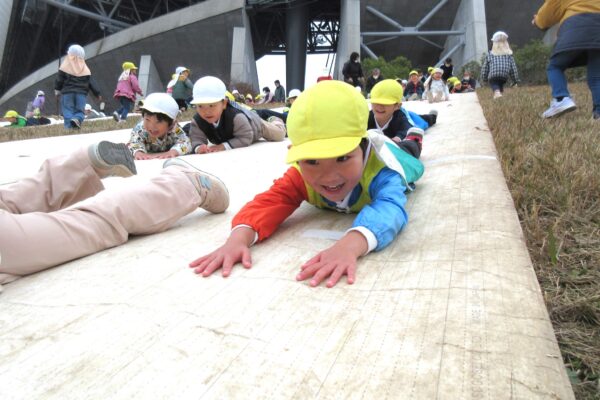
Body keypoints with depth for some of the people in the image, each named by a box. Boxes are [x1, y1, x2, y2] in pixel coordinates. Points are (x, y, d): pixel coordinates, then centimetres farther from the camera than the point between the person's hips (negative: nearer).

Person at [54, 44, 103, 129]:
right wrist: (97, 93, 12)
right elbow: (91, 82, 8)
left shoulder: (65, 66, 0)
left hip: (67, 92, -2)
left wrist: (57, 89, 13)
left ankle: (69, 126, -11)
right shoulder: (85, 68, 9)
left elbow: (59, 79, 1)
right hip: (81, 93, 2)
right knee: (79, 110, 4)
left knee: (68, 110, 1)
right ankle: (77, 119, -26)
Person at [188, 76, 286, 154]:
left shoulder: (236, 116, -52)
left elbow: (245, 138, -49)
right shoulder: (197, 121, -38)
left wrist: (224, 146, -59)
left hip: (253, 124, -5)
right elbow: (196, 140, -36)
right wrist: (198, 147, -61)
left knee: (279, 135, 16)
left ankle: (274, 121, 50)